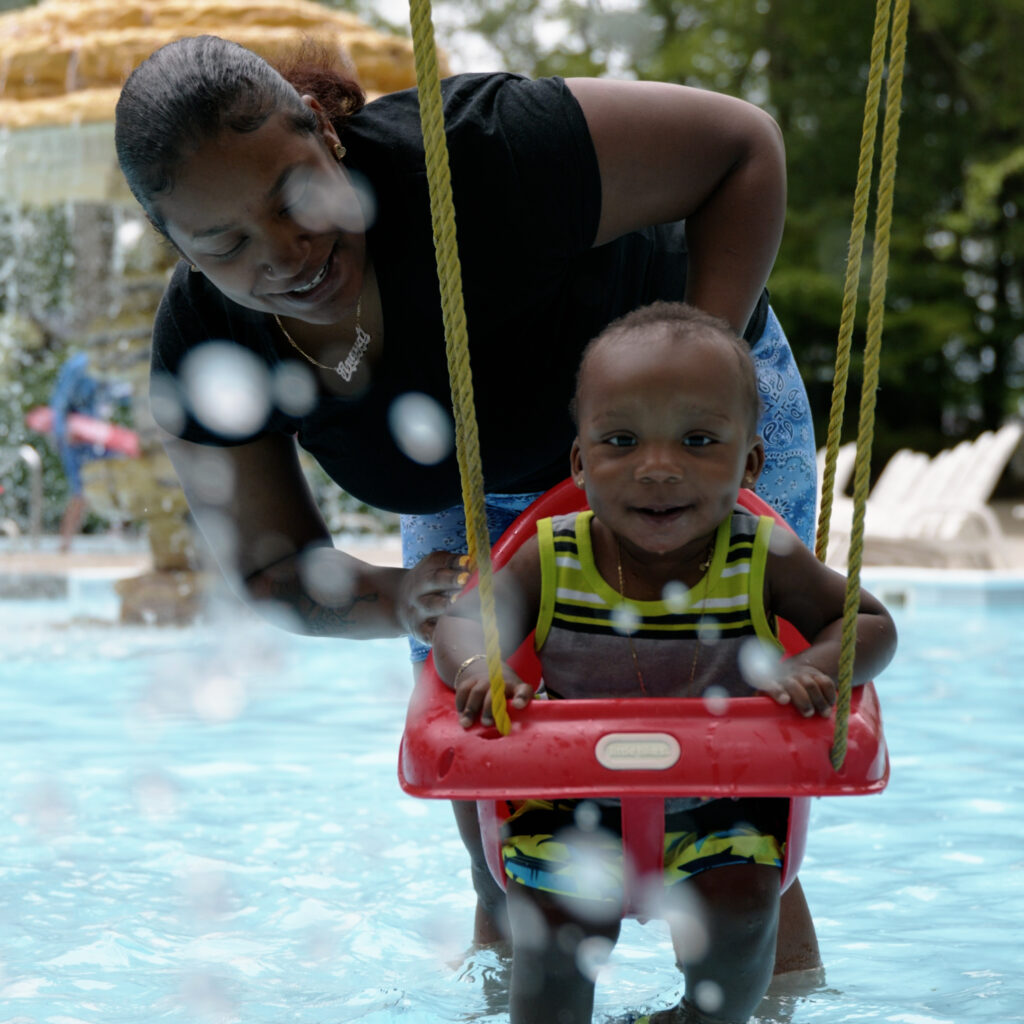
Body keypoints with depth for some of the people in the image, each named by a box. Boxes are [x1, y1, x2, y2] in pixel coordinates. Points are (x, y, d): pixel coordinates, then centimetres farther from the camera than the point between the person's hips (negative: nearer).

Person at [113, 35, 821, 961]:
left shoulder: (474, 158, -40)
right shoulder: (203, 353, -25)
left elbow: (745, 143, -29)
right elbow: (273, 567, -14)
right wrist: (396, 601, -37)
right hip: (486, 490, 4)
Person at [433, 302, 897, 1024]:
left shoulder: (765, 562, -13)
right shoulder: (552, 562, -12)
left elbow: (870, 623, -6)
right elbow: (464, 622, -6)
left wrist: (817, 669, -28)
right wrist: (475, 668, -30)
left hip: (721, 804, 0)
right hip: (574, 799, 0)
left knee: (739, 912, -20)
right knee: (553, 937, -15)